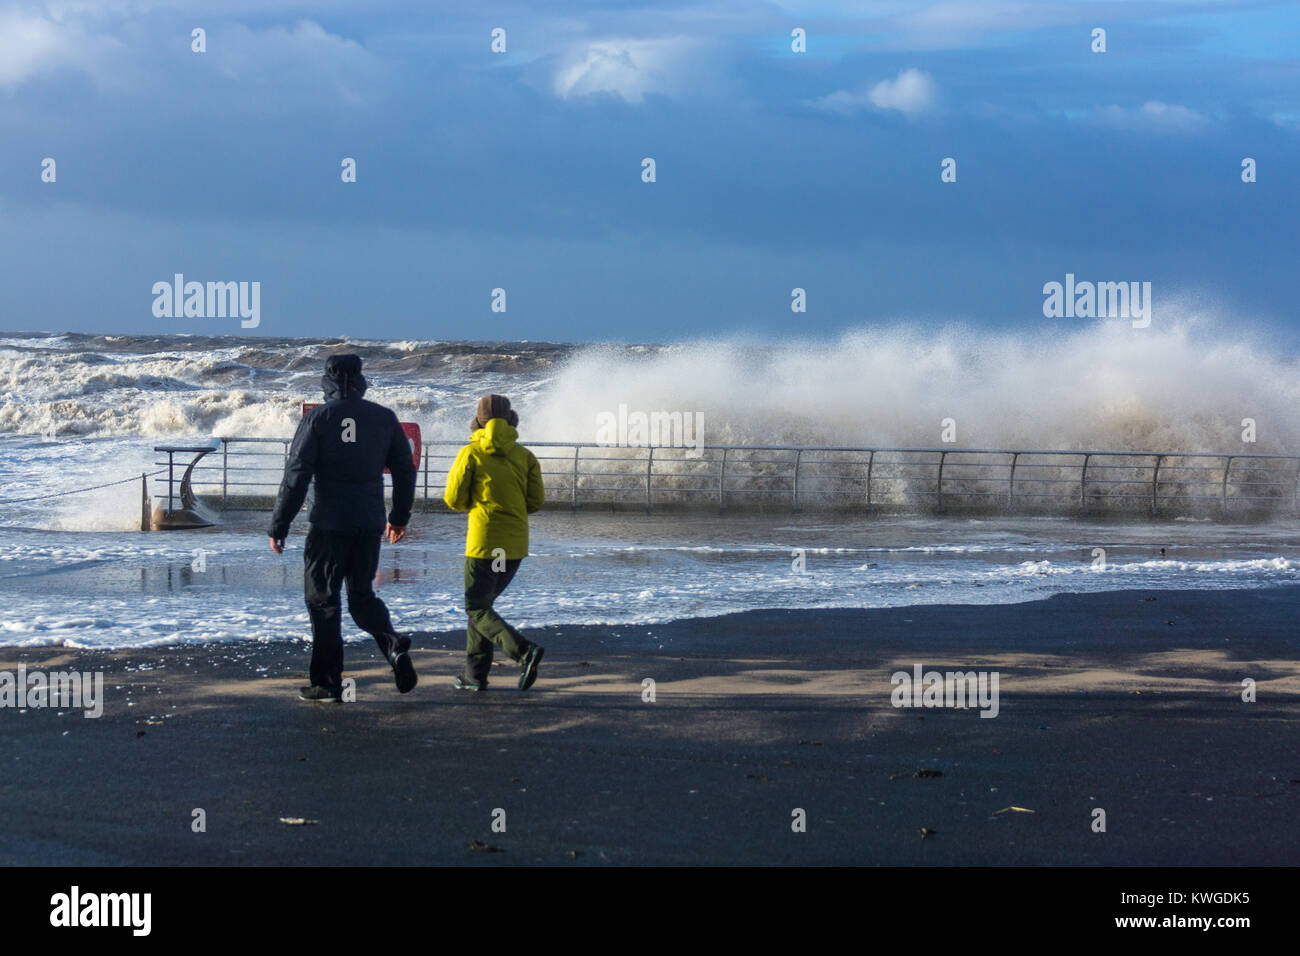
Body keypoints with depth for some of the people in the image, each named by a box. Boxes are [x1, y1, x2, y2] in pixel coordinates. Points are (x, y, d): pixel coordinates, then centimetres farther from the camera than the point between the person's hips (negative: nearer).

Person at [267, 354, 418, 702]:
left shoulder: (317, 418, -6)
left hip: (329, 522, -4)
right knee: (363, 597, 18)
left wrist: (278, 527, -4)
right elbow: (405, 471, 12)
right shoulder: (384, 418, 6)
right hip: (370, 523, 4)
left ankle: (328, 682, 6)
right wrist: (399, 517, 26)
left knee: (322, 599, 6)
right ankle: (394, 645, -9)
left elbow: (296, 476, -9)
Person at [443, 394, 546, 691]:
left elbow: (454, 499, -4)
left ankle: (524, 651, -23)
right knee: (482, 602, 18)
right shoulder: (525, 456, 4)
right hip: (516, 544, 5)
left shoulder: (471, 454, -5)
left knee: (478, 609, 0)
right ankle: (476, 674, 14)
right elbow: (536, 501, 0)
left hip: (484, 542, -5)